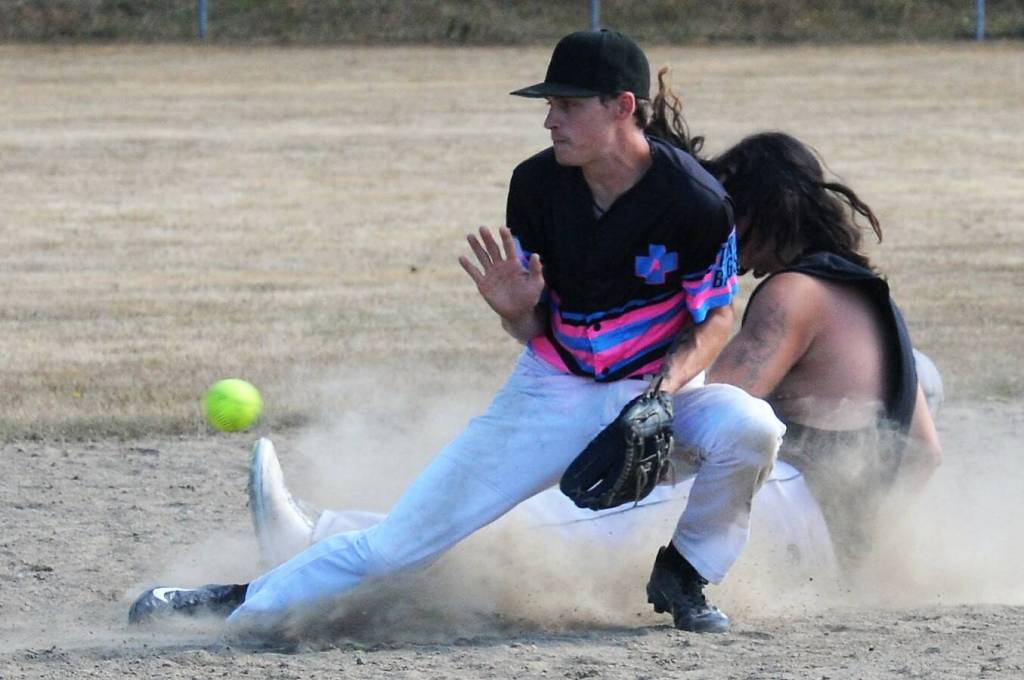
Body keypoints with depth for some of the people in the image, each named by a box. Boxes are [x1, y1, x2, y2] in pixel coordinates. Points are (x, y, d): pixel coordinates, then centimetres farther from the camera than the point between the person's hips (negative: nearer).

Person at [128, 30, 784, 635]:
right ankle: (250, 601, 5)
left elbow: (716, 319, -6)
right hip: (556, 390, 2)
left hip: (658, 386, -1)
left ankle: (681, 577, -7)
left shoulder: (696, 201, -20)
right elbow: (535, 333, 2)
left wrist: (664, 391, -24)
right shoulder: (537, 184, -9)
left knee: (747, 426, -33)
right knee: (409, 533, -7)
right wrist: (517, 310, -22)